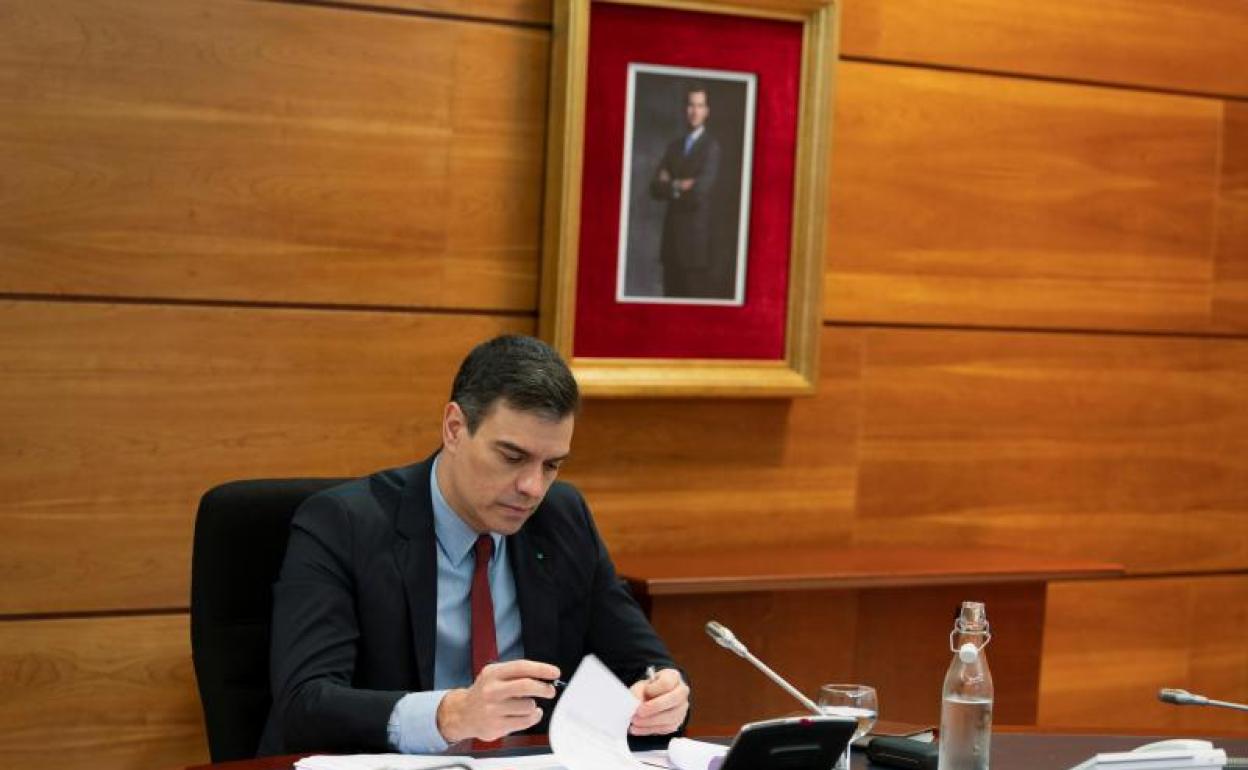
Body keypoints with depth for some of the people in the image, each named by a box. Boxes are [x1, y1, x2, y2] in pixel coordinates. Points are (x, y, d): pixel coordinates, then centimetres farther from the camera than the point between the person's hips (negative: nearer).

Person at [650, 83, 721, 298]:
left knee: (698, 294, -6)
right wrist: (679, 186, -9)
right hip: (672, 235, 6)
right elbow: (656, 187, 7)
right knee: (672, 295, 6)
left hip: (697, 235, -6)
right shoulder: (674, 146, 15)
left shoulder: (711, 147, -5)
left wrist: (671, 186, -2)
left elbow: (700, 190, -15)